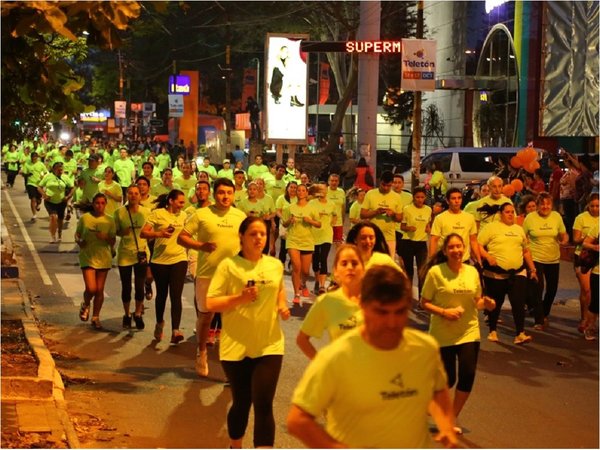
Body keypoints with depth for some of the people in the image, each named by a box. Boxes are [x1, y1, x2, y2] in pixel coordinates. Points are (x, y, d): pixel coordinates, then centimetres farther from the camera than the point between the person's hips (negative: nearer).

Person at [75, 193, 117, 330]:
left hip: (103, 258, 2)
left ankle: (95, 318, 21)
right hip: (87, 257, -2)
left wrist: (106, 237, -18)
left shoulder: (109, 221, 2)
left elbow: (112, 241, 3)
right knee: (91, 289, -12)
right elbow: (77, 234, 8)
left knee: (100, 290, 6)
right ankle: (85, 305, 22)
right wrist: (79, 241, -13)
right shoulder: (84, 218, -2)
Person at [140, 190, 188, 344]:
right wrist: (159, 234, -26)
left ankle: (175, 331, -19)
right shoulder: (157, 214, -6)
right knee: (162, 294, 13)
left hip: (179, 260, 2)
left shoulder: (183, 215, 8)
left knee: (176, 296, -10)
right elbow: (143, 233, -12)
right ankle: (159, 323, 37)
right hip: (160, 261, -2)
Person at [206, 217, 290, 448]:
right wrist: (240, 298, -23)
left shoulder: (276, 265, 5)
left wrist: (282, 305, 6)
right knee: (241, 403, 12)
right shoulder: (228, 265, -8)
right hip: (236, 347, -2)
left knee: (263, 405, -7)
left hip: (269, 345, 2)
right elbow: (210, 304, -11)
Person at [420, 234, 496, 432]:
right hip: (443, 335, -4)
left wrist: (486, 303, -9)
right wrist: (443, 312, -23)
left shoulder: (472, 272, 3)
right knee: (448, 380, 1)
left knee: (467, 376, -4)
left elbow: (476, 301, 12)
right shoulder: (435, 272, -10)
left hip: (469, 333, 4)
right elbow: (424, 303, -8)